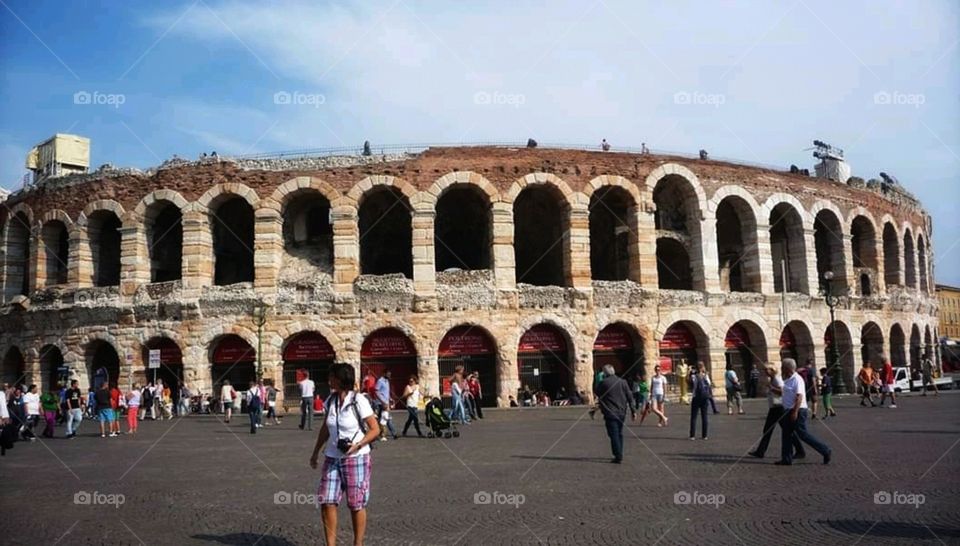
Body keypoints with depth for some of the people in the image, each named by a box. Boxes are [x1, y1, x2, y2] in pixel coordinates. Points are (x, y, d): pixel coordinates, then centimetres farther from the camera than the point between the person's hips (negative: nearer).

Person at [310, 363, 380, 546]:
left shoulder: (358, 401, -13)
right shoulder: (330, 401, 4)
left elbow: (375, 429, -11)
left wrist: (358, 445, -23)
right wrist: (316, 452, 16)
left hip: (356, 459, -5)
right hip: (332, 458, 5)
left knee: (356, 505, 4)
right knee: (327, 502, -1)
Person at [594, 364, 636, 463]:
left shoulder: (604, 383, -8)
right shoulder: (622, 382, 5)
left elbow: (596, 393, 7)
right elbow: (630, 397, 5)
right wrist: (633, 411, 8)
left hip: (610, 413, -5)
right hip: (622, 412, 5)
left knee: (614, 435, -3)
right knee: (619, 434, 17)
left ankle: (618, 457, -7)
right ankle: (620, 455, 24)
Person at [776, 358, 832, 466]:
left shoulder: (797, 379, -16)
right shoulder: (787, 380, 12)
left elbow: (799, 396, -23)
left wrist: (795, 412, -26)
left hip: (798, 411, -10)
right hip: (789, 411, 10)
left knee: (803, 434, -6)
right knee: (786, 435, 10)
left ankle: (825, 451, 5)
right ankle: (786, 459, 14)